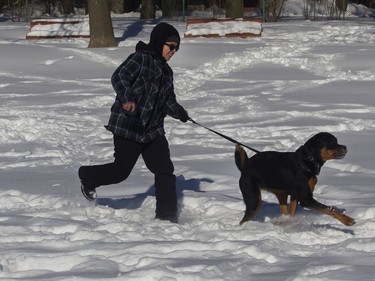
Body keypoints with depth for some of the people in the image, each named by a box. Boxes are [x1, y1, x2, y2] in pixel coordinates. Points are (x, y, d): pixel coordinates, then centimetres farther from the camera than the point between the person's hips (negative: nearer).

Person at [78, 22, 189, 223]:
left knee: (165, 170, -2)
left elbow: (168, 101, 17)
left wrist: (178, 111, -5)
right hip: (128, 127, -8)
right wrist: (127, 98, -40)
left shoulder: (166, 71, 16)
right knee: (121, 170, 1)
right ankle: (87, 177, 29)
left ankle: (166, 213, 3)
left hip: (153, 131, 8)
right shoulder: (140, 59, -9)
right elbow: (119, 78, -22)